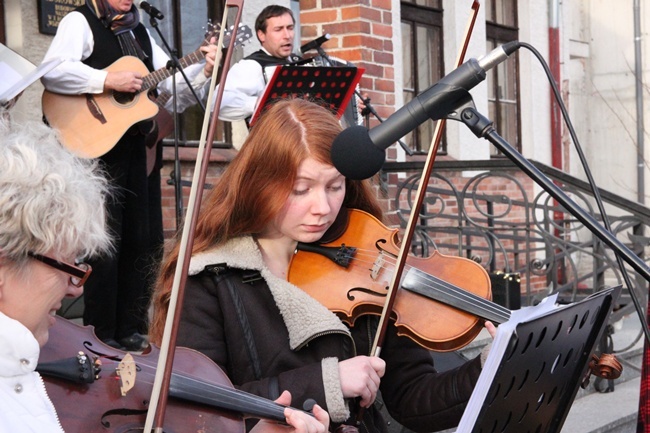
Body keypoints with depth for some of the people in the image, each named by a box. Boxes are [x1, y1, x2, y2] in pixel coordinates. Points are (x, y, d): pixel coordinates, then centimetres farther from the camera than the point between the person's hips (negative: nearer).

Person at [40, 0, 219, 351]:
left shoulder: (139, 32, 18)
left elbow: (175, 85, 17)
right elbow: (52, 72, -23)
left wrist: (204, 71, 1)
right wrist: (108, 80, -24)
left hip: (138, 150, 7)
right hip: (99, 150, -7)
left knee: (143, 243, 9)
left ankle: (130, 329, 20)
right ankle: (102, 336, 6)